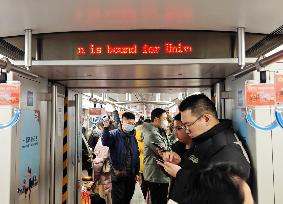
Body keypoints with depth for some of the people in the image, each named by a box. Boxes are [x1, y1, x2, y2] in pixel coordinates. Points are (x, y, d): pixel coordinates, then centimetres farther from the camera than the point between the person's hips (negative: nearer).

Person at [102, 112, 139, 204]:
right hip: (118, 174, -5)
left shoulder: (132, 137, 11)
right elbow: (105, 142, -28)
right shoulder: (114, 134, -7)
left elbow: (136, 155, 14)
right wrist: (106, 128, -42)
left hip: (131, 175, 6)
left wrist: (137, 172, 12)